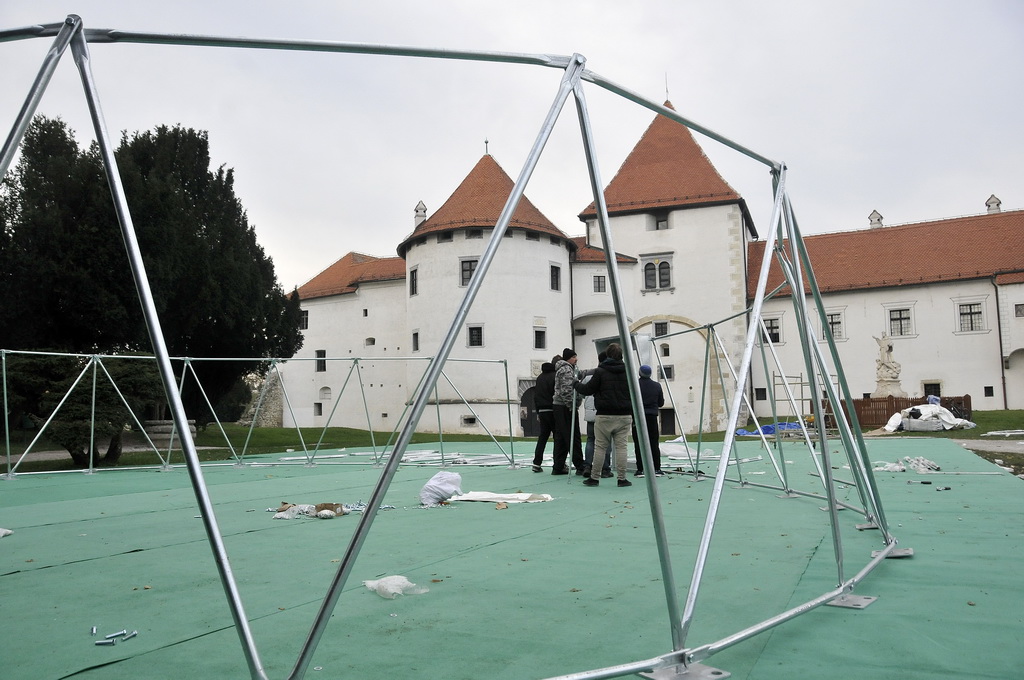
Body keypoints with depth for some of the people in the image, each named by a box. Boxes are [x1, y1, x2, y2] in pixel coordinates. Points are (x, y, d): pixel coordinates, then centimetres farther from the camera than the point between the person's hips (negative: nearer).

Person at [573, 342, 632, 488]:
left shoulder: (600, 371, -5)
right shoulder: (628, 372, 6)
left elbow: (588, 390, -1)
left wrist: (576, 384, 19)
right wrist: (633, 416, 20)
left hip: (605, 416, -2)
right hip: (624, 416, 3)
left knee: (600, 447, 4)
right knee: (621, 447, 4)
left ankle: (594, 477, 8)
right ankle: (622, 479, 4)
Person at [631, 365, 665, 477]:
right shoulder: (657, 386, 3)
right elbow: (661, 403, 10)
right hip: (652, 417, 3)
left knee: (639, 444, 0)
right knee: (654, 444, 6)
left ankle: (640, 469, 0)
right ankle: (657, 469, 6)